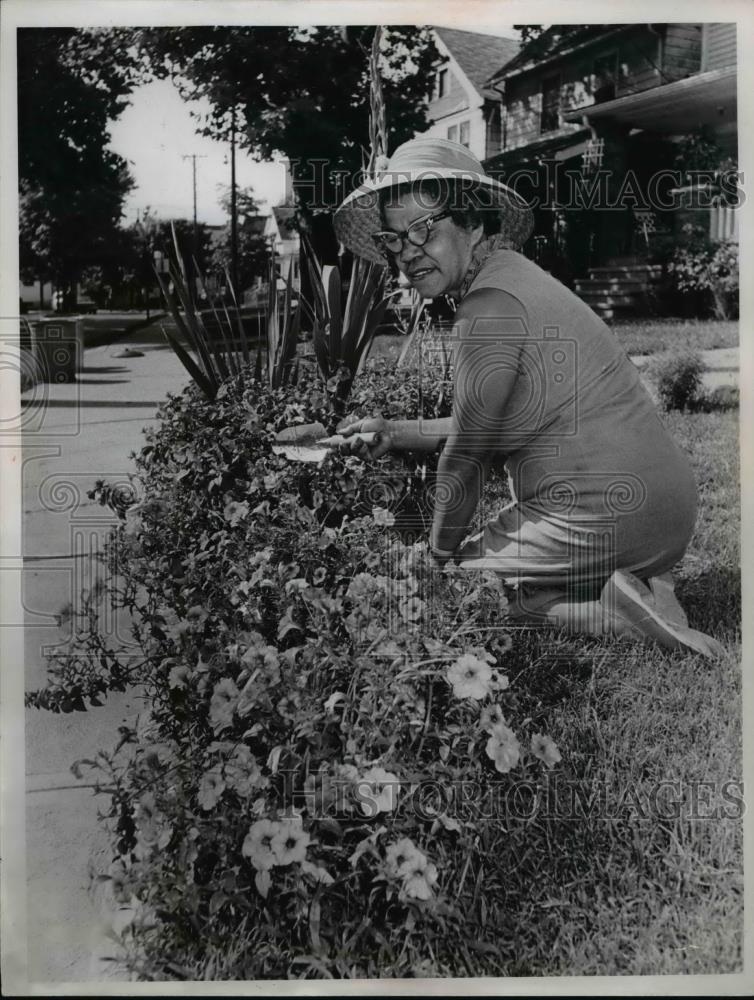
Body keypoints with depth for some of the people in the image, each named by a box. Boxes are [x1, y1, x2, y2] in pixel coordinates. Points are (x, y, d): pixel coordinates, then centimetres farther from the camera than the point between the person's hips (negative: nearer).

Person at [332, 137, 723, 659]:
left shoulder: (491, 303, -17)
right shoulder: (514, 276, 14)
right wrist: (397, 433, 20)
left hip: (599, 516, -10)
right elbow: (493, 426, 21)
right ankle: (644, 591, 9)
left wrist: (442, 554, 4)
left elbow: (466, 453, -10)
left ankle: (617, 619, -8)